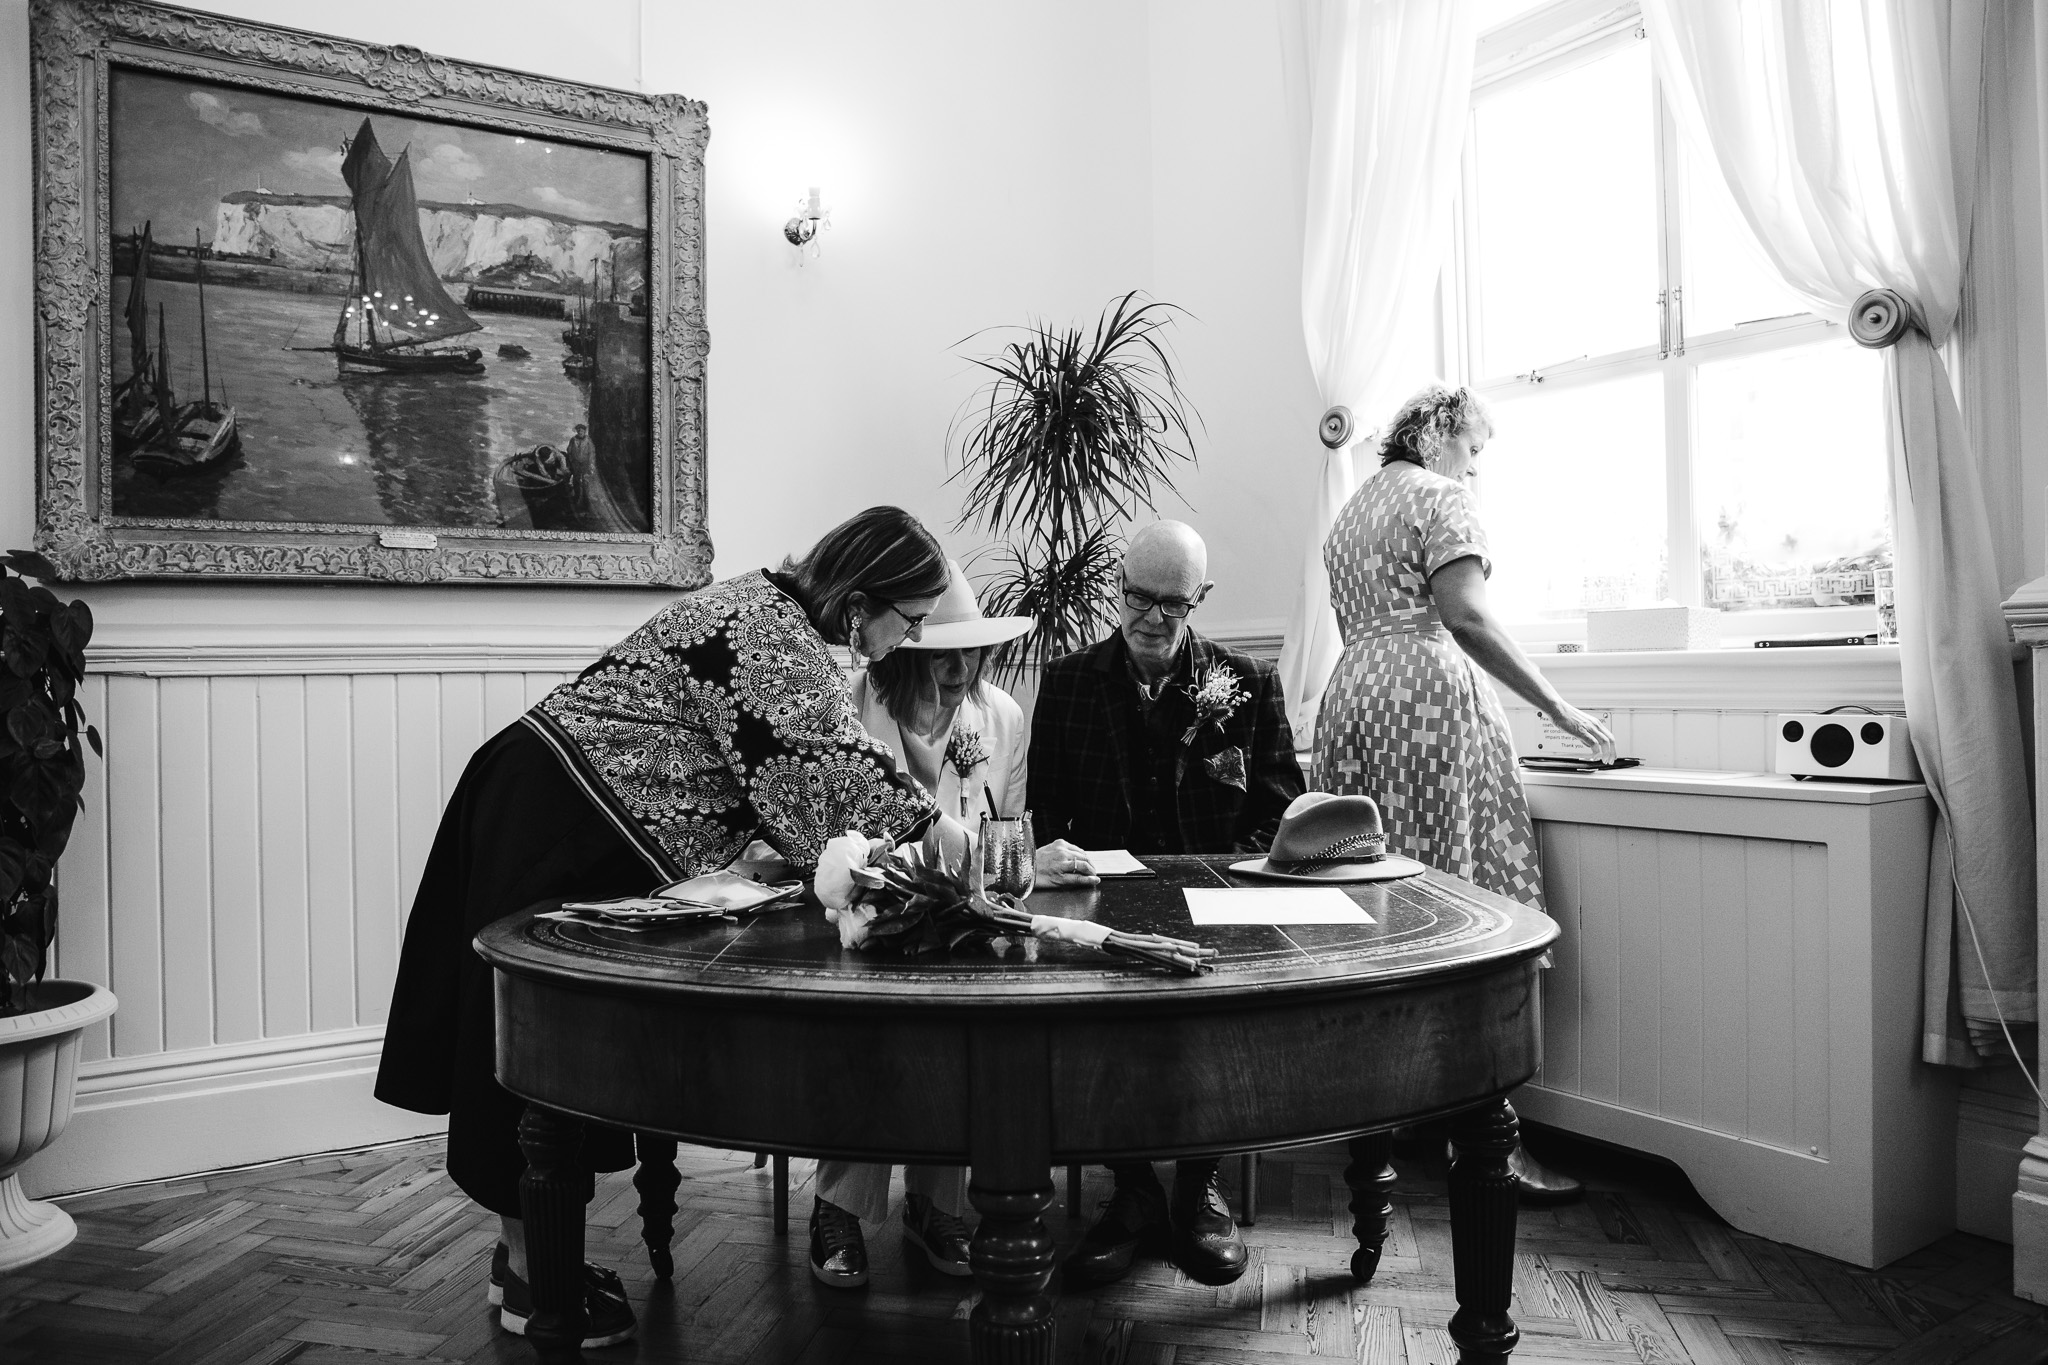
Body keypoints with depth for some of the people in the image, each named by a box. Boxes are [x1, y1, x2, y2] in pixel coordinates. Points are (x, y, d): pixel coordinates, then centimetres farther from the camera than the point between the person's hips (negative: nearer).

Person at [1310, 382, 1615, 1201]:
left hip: (1348, 699, 8)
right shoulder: (1440, 496, 1)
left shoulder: (1349, 511, 26)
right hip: (1427, 696, -8)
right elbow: (1466, 616, -13)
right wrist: (1558, 710, -11)